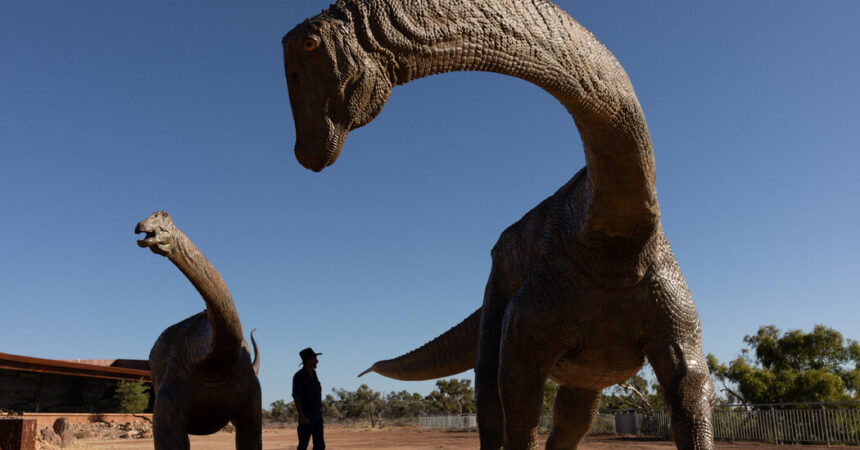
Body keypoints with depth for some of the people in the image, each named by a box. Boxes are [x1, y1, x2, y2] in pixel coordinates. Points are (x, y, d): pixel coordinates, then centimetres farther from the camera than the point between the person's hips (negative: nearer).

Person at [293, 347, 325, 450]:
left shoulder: (313, 374, 11)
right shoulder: (299, 376, -13)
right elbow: (296, 397, -18)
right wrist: (302, 417, -23)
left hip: (317, 414, 7)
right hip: (306, 415, -7)